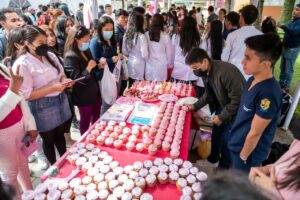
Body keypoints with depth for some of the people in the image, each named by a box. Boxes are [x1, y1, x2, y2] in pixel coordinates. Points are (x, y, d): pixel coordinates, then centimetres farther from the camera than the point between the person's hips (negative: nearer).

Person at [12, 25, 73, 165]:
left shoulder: (50, 56, 2)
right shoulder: (22, 64, -18)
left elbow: (61, 75, 16)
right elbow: (26, 95, -18)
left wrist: (65, 81, -8)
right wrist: (52, 88, -25)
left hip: (60, 100, 6)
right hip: (42, 108, -6)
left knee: (60, 134, 22)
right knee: (48, 139, 14)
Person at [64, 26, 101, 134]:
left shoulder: (86, 51, 5)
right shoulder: (70, 56, -20)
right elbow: (77, 79, -24)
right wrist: (88, 68, -25)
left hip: (94, 91, 8)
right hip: (83, 96, -7)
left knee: (97, 118, 20)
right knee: (85, 120, 11)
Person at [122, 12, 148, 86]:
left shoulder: (126, 35, 0)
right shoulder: (141, 36, -17)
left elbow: (124, 52, 8)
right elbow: (144, 55, -16)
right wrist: (148, 58, 4)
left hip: (130, 65, 6)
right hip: (139, 66, -5)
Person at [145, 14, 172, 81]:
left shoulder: (147, 35, -4)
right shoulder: (165, 36, -8)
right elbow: (169, 52, 1)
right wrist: (168, 63, 16)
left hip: (150, 64, 2)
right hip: (161, 64, -2)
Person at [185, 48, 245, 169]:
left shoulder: (226, 72, -34)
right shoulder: (205, 72, -7)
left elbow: (237, 99, -29)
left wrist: (222, 117, -22)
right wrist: (195, 106, -2)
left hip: (236, 111, -7)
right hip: (222, 107, 7)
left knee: (226, 140, 4)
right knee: (216, 134, 18)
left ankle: (224, 167, 29)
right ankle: (213, 160, 41)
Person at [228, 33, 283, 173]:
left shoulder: (268, 94, -31)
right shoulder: (253, 80, -4)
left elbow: (255, 133, -23)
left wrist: (243, 157, -12)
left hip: (249, 152, -7)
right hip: (237, 144, 7)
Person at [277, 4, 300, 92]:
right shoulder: (293, 21, 14)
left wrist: (282, 26, -37)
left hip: (293, 49, -8)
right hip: (285, 47, 8)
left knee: (288, 69, -3)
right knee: (282, 67, 14)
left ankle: (286, 87, 5)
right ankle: (281, 84, 24)